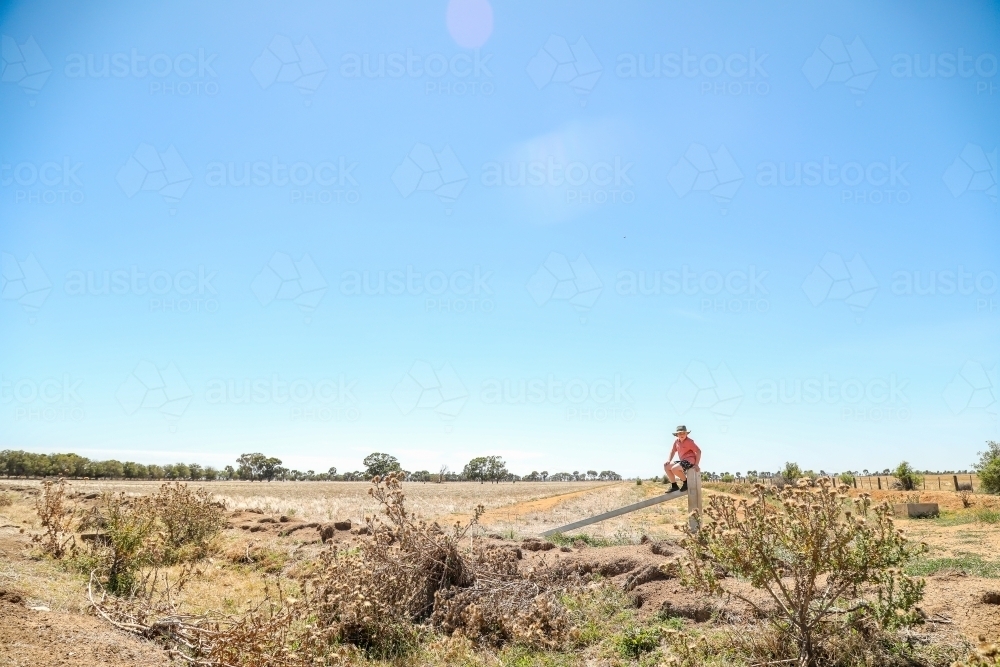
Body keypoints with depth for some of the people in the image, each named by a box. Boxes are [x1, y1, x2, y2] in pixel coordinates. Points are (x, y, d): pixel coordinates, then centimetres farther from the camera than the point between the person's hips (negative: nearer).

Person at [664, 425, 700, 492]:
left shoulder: (689, 441, -15)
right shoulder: (676, 441, 6)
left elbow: (698, 451, -17)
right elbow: (673, 451, 20)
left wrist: (696, 464, -21)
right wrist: (669, 460, 5)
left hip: (690, 460, -9)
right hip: (682, 461, 9)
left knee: (674, 469, -28)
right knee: (666, 467, 6)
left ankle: (686, 483, -7)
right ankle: (674, 486, 9)